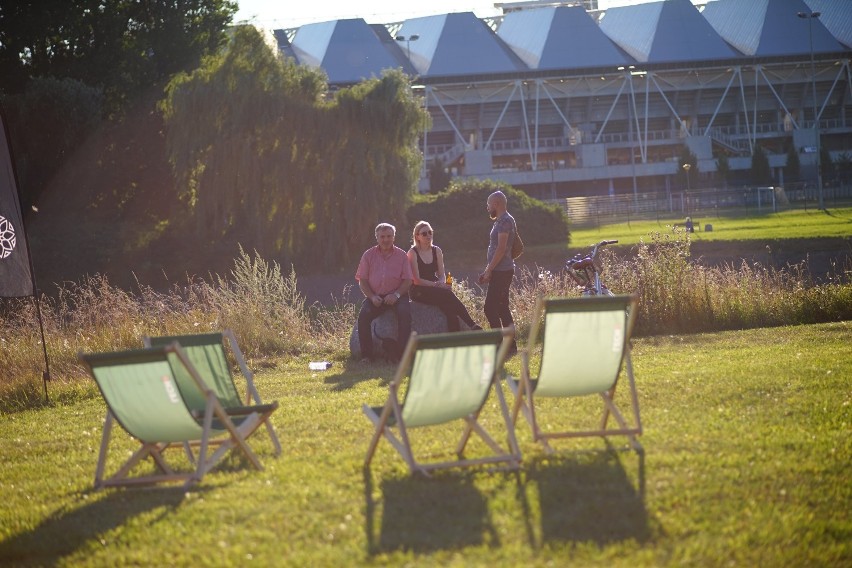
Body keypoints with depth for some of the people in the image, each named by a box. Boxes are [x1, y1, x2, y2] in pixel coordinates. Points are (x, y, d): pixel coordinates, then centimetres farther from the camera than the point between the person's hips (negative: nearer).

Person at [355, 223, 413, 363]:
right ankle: (366, 355, -19)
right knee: (363, 316, -25)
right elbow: (362, 280, 6)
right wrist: (372, 297, -11)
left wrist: (396, 295, -15)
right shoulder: (369, 255, 7)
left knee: (405, 313, -31)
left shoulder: (401, 255, 5)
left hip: (396, 295, -1)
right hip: (375, 296, 1)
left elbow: (408, 280, 3)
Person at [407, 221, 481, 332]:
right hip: (419, 291, -5)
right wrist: (436, 284, -20)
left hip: (435, 289, 5)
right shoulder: (412, 253, -4)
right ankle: (472, 325, -34)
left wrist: (441, 283, -13)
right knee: (448, 294, -30)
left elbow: (442, 275, 11)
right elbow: (416, 280, -11)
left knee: (449, 308, -28)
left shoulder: (437, 251, 12)